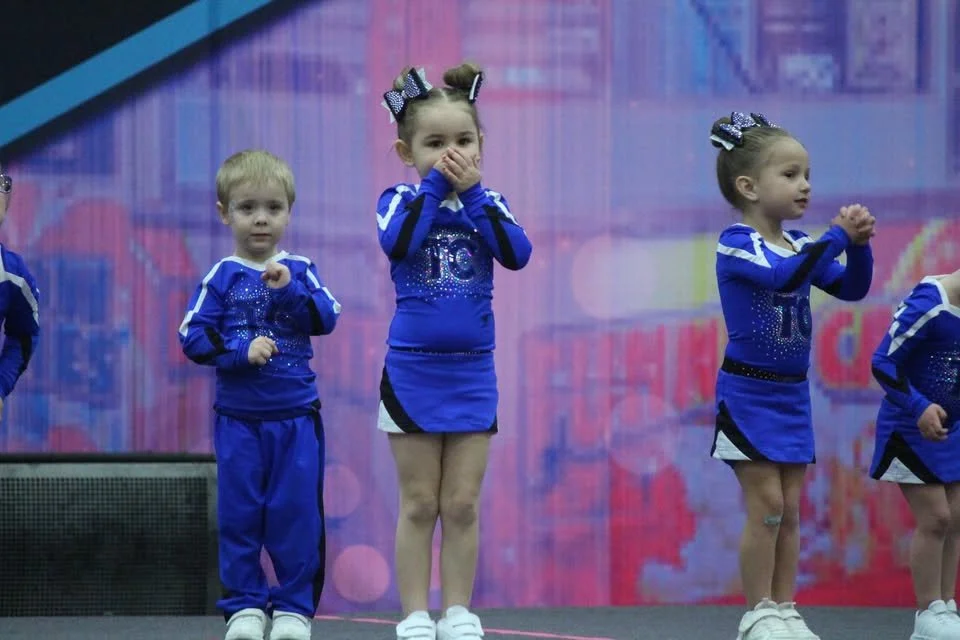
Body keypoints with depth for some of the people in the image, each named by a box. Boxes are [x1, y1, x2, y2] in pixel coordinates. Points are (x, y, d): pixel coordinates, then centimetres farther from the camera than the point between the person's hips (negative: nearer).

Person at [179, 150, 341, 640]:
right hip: (238, 418, 0)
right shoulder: (221, 277, -1)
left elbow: (326, 319, -9)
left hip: (295, 415, 0)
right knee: (239, 512, 3)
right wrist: (241, 350, -18)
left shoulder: (299, 270, 3)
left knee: (297, 512, 1)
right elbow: (193, 338, -6)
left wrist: (288, 288, -21)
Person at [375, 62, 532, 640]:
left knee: (462, 505, 5)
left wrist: (470, 192, -14)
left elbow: (517, 254, -14)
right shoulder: (402, 200, -3)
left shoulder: (488, 203, 4)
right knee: (420, 505, 4)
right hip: (412, 370, -2)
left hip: (473, 372, 2)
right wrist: (435, 185, -17)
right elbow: (397, 244, -24)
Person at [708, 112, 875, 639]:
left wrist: (859, 244, -10)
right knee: (767, 504, -8)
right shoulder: (736, 244, -14)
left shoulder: (801, 245, 7)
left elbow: (852, 288, 7)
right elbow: (782, 274, -31)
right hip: (748, 392, -6)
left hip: (792, 395, 7)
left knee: (790, 508, 7)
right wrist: (837, 235, -28)